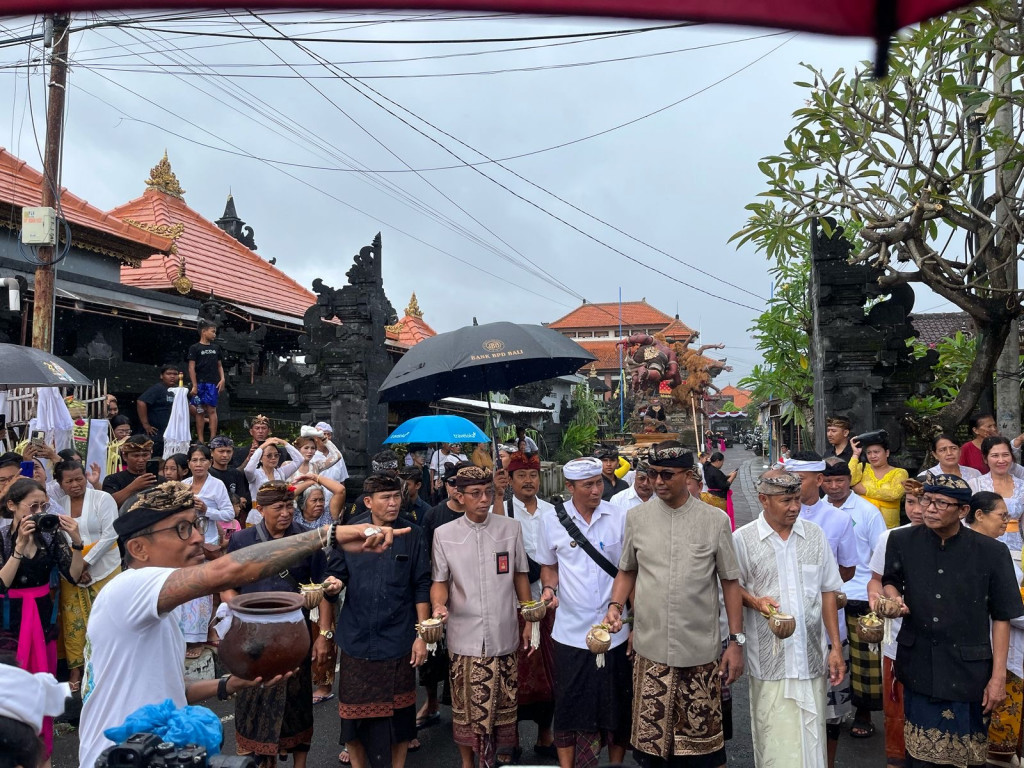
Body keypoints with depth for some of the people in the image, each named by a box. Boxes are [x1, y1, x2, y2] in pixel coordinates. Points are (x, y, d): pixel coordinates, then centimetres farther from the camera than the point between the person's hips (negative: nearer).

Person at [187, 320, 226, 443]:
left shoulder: (216, 348, 14)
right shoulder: (195, 348, 1)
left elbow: (219, 366, 18)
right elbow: (191, 368, -3)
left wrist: (222, 379, 3)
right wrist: (194, 385, -10)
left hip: (213, 384, 3)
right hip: (200, 383, -3)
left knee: (212, 410, -1)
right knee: (200, 411, 1)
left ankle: (213, 438, -2)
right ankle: (200, 439, 3)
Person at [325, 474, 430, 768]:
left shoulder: (413, 536, -2)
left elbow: (421, 588, -1)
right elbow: (335, 577, 6)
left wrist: (422, 635, -3)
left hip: (398, 642, -1)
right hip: (356, 641, 1)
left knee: (399, 713, 10)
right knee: (354, 713, 10)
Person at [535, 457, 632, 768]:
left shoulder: (621, 517, -3)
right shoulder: (552, 521, -2)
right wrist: (548, 588, -9)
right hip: (572, 631, 0)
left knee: (617, 707, 13)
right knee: (570, 706, 9)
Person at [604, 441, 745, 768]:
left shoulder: (715, 520, -3)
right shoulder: (636, 517, 2)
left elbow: (730, 582, 3)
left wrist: (736, 641, 1)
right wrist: (615, 605, -4)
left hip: (701, 652, -1)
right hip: (651, 648, 1)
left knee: (701, 741, 7)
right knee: (652, 738, 8)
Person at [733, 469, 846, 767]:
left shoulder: (815, 535, 5)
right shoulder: (742, 539, -5)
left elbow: (828, 592, 9)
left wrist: (836, 647, 7)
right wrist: (755, 601, -16)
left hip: (811, 655, 3)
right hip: (769, 657, -2)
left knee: (811, 734, 7)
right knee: (775, 739, 2)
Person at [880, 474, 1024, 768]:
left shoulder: (992, 552, -8)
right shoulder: (901, 541, -3)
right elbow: (889, 581, 15)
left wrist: (998, 675, -4)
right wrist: (894, 596, -8)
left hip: (969, 670, -2)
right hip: (918, 666, 2)